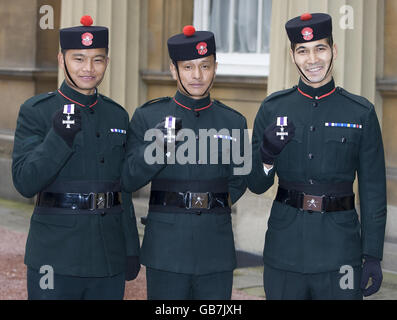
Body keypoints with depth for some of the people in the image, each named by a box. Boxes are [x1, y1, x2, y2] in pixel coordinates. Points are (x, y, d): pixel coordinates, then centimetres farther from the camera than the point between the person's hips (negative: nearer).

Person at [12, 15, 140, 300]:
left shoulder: (118, 116, 10)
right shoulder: (36, 112, -3)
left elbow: (124, 190, 14)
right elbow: (25, 183, -11)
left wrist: (132, 249, 10)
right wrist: (59, 136, -23)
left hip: (109, 257, 4)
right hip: (56, 255, -4)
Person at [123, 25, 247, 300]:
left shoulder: (233, 122, 7)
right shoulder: (147, 117, 3)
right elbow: (130, 180, -1)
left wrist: (207, 211, 7)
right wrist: (157, 146, -17)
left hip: (216, 250, 2)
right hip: (166, 251, -1)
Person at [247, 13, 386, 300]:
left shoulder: (361, 113, 1)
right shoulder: (273, 108, 5)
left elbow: (374, 191, 2)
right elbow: (256, 185, 6)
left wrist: (373, 256, -3)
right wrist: (268, 153, -15)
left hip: (339, 251, -1)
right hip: (285, 250, 1)